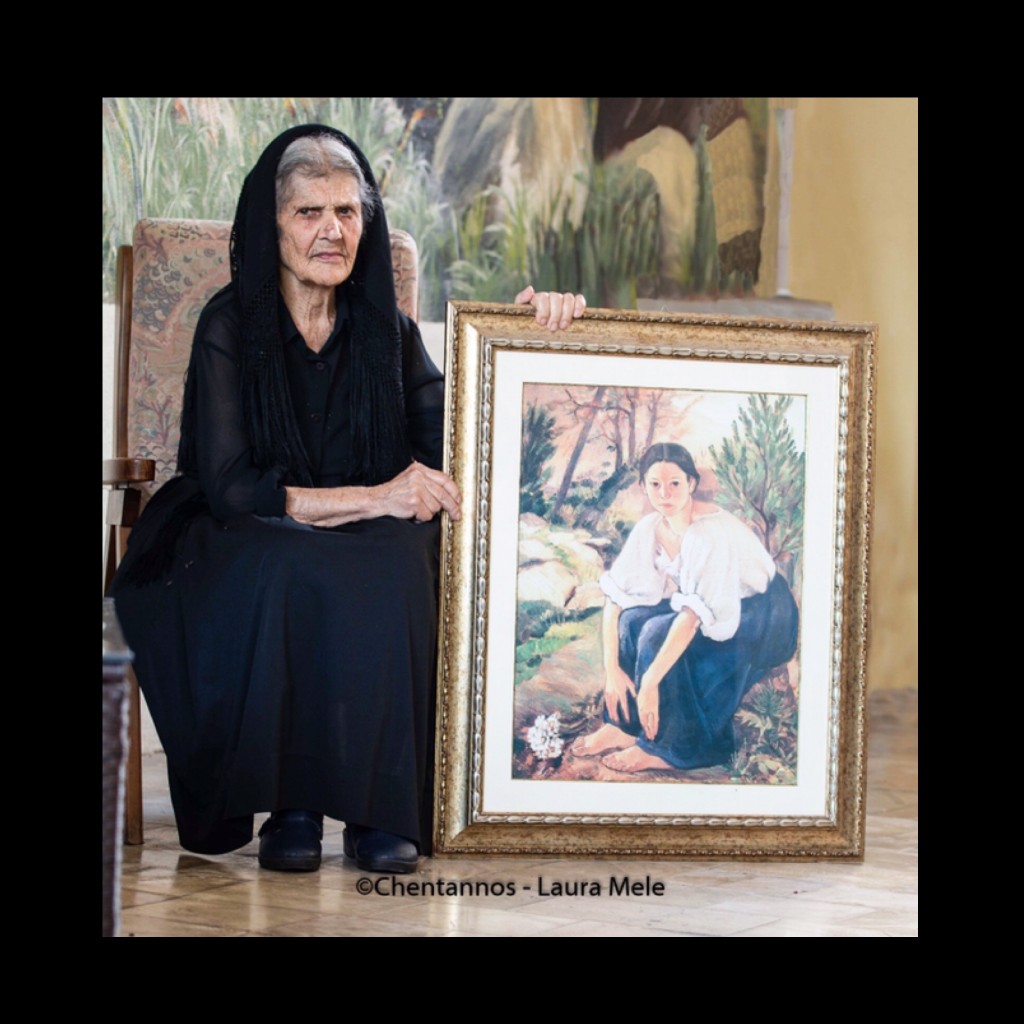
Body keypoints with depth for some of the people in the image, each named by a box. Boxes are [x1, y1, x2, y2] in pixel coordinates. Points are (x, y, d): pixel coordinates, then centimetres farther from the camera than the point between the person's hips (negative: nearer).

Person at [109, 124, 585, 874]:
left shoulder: (386, 331, 8)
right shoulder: (231, 327, -4)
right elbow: (227, 489, -14)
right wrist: (372, 498, -23)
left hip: (372, 559, 3)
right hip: (242, 559, -3)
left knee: (415, 563, -32)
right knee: (298, 575, -37)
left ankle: (381, 807, -23)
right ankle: (286, 803, -21)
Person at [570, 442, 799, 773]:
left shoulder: (712, 531, -30)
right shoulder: (649, 529, -9)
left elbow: (694, 615, -36)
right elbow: (614, 597, -8)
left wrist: (650, 682, -39)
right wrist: (612, 671, -18)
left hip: (764, 617, -7)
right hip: (711, 609, 7)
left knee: (659, 632, -27)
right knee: (632, 618, -17)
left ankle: (669, 747, -18)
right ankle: (625, 724, -7)